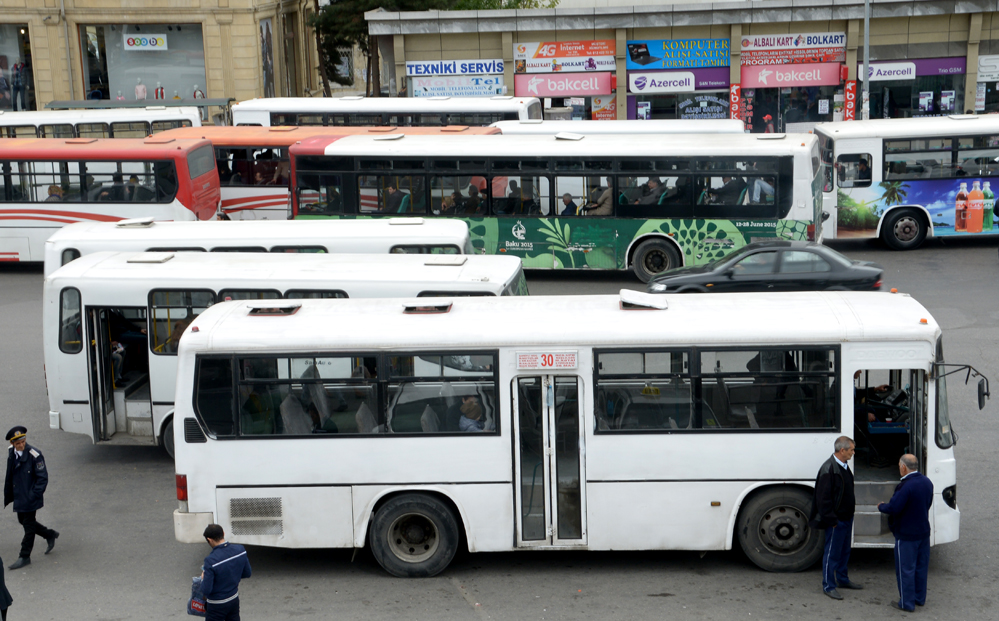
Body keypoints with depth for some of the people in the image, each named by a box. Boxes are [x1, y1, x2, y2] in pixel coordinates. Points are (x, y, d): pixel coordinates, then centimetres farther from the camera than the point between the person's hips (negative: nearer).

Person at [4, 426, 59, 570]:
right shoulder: (11, 454, 1)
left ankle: (25, 557, 11)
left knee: (28, 525, 1)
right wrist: (8, 495, 14)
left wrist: (34, 495, -20)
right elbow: (9, 476, 13)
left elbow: (42, 478, -15)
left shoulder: (34, 455, -19)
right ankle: (50, 535, 37)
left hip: (30, 498, -7)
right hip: (19, 496, 7)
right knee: (23, 520, 18)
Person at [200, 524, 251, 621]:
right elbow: (247, 574, 3)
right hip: (234, 600, 5)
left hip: (216, 606, -5)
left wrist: (203, 578, -4)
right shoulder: (240, 550, -11)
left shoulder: (211, 561, -29)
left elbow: (206, 590, -24)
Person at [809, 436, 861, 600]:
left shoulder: (844, 466, 8)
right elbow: (824, 498, -22)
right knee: (832, 553, 1)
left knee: (845, 550, 20)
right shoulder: (828, 469, -22)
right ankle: (828, 586, 10)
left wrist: (851, 510, 17)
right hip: (836, 520, -9)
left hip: (846, 517, 9)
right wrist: (831, 520, -19)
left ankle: (842, 579, 35)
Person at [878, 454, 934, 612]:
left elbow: (893, 508, -26)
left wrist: (881, 506, -5)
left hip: (906, 535, -8)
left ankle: (907, 603, 10)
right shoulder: (927, 482, 3)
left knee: (905, 569, 3)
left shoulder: (906, 486, -24)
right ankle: (920, 598, 30)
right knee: (921, 567, 18)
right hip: (924, 532, 8)